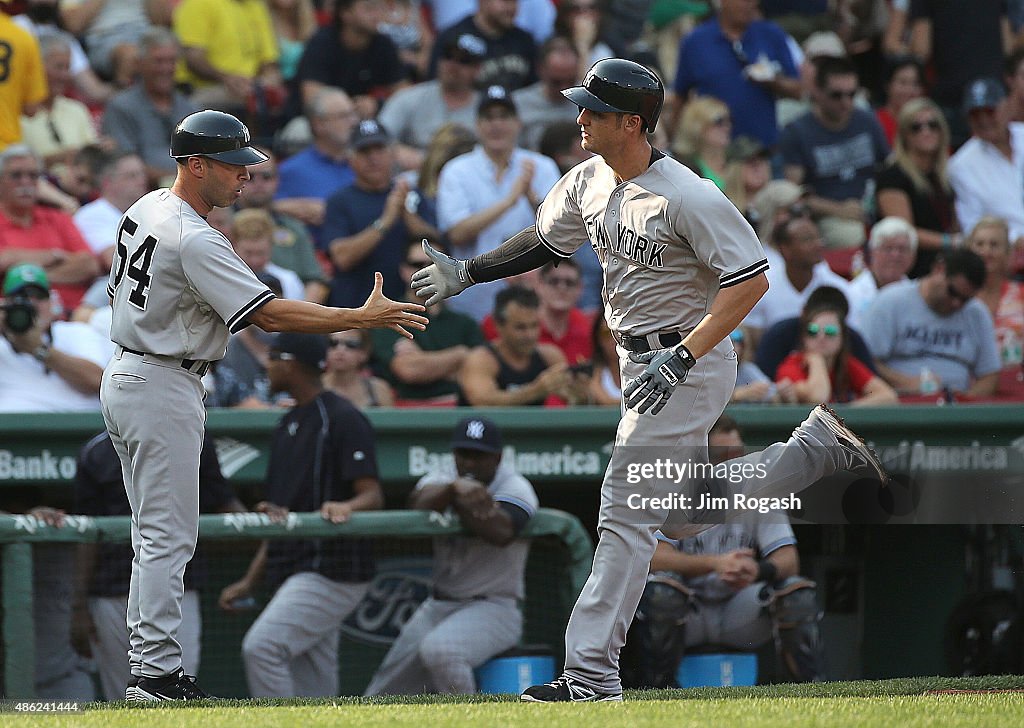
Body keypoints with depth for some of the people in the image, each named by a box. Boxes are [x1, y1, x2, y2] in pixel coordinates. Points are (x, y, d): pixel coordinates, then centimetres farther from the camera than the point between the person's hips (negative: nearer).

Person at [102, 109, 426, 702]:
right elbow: (269, 315, -27)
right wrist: (362, 319, -28)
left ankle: (148, 666, 15)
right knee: (168, 536, -7)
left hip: (123, 378, 10)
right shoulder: (195, 241, -23)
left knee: (156, 533, 13)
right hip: (165, 391, -10)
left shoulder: (148, 208, 7)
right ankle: (158, 671, -8)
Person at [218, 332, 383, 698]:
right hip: (294, 575, 9)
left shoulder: (343, 419, -9)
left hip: (333, 569, -9)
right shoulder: (288, 424, 19)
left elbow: (373, 496, -16)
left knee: (262, 646, -23)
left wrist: (346, 506, -39)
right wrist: (250, 580, 17)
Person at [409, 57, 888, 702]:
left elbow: (752, 279, -23)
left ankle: (592, 674, -8)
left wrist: (682, 357, -29)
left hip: (689, 367, -10)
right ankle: (819, 446, 31)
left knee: (626, 515, -11)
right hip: (644, 360, 10)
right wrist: (467, 273, 10)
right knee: (684, 515, 20)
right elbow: (545, 241, 20)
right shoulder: (590, 180, 3)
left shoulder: (687, 197, -23)